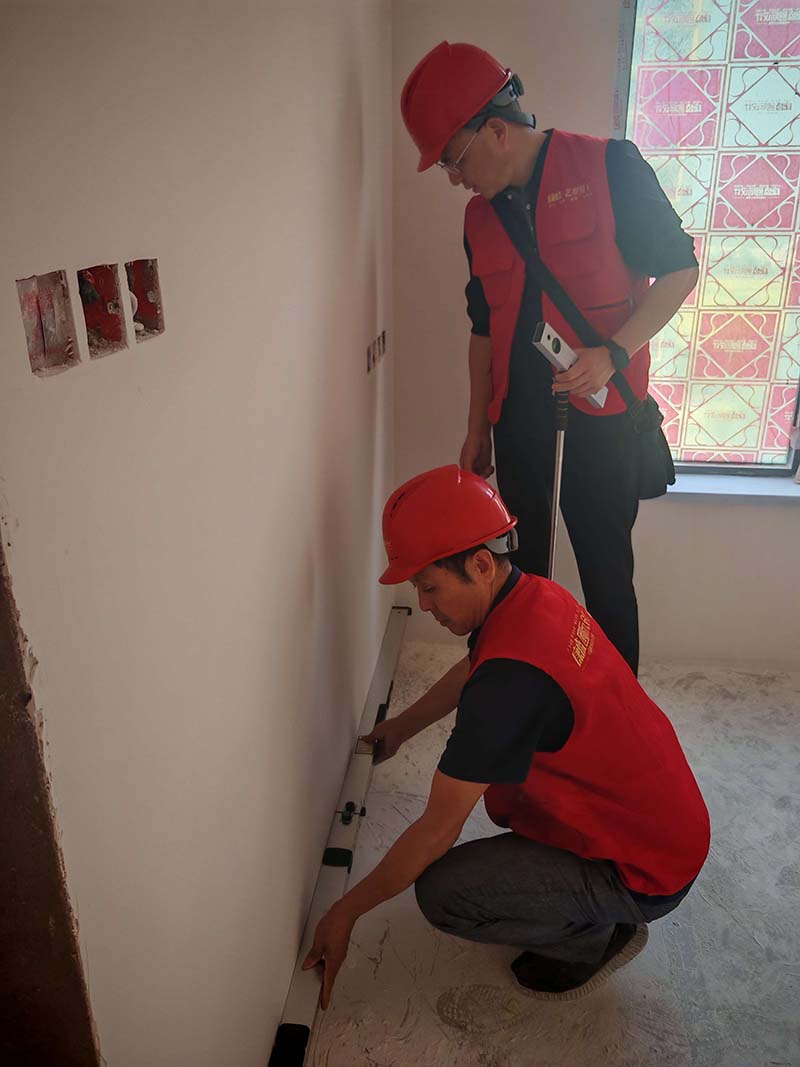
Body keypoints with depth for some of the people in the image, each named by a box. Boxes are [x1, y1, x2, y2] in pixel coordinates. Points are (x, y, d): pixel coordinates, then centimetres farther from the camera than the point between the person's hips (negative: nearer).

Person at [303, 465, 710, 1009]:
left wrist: (345, 913, -12)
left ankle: (599, 934, 5)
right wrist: (400, 727, 26)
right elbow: (471, 672, 17)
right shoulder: (537, 595, -6)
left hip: (647, 875, -9)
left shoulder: (509, 679, -34)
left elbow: (437, 830, -25)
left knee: (442, 892, -16)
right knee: (483, 764, 17)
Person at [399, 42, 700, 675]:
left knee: (606, 573, 1)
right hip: (519, 415, 5)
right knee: (520, 569, 11)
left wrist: (613, 352, -19)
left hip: (599, 414, -5)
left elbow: (678, 270, -4)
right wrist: (477, 429, 16)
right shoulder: (480, 218, 11)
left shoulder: (608, 167, -4)